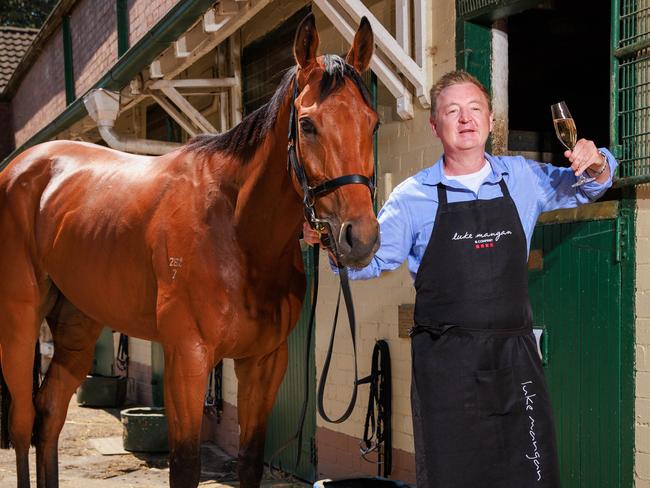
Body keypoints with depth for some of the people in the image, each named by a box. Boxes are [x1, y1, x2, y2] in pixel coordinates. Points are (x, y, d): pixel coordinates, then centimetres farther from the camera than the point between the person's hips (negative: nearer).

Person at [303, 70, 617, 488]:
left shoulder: (521, 178, 8)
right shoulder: (414, 196, 1)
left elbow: (581, 188, 22)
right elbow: (371, 260, 2)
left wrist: (597, 164, -1)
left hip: (515, 359, 2)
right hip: (445, 363, -2)